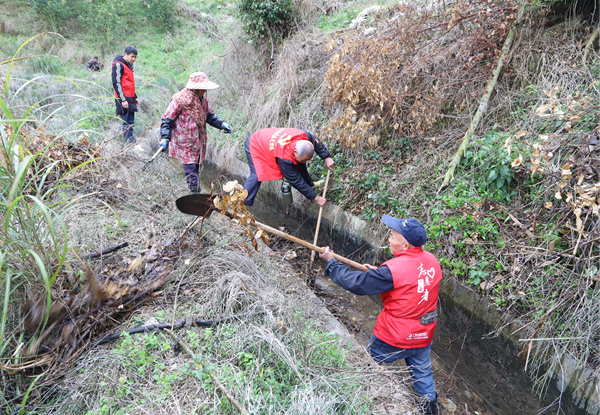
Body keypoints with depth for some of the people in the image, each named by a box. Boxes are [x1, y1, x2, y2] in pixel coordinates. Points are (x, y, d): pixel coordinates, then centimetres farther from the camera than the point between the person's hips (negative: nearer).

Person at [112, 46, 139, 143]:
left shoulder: (128, 65, 20)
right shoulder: (118, 65, -8)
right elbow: (116, 83, -14)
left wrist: (135, 97, 25)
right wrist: (123, 100, -20)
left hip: (130, 98, 9)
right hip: (124, 99, -9)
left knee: (130, 121, 9)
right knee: (128, 122, -11)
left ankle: (131, 143, 13)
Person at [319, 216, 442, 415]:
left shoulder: (393, 270, -29)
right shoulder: (432, 261, -8)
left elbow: (355, 283, -21)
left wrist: (331, 262, -9)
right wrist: (379, 272, 2)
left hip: (392, 339, -5)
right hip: (423, 336, 6)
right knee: (422, 370, 29)